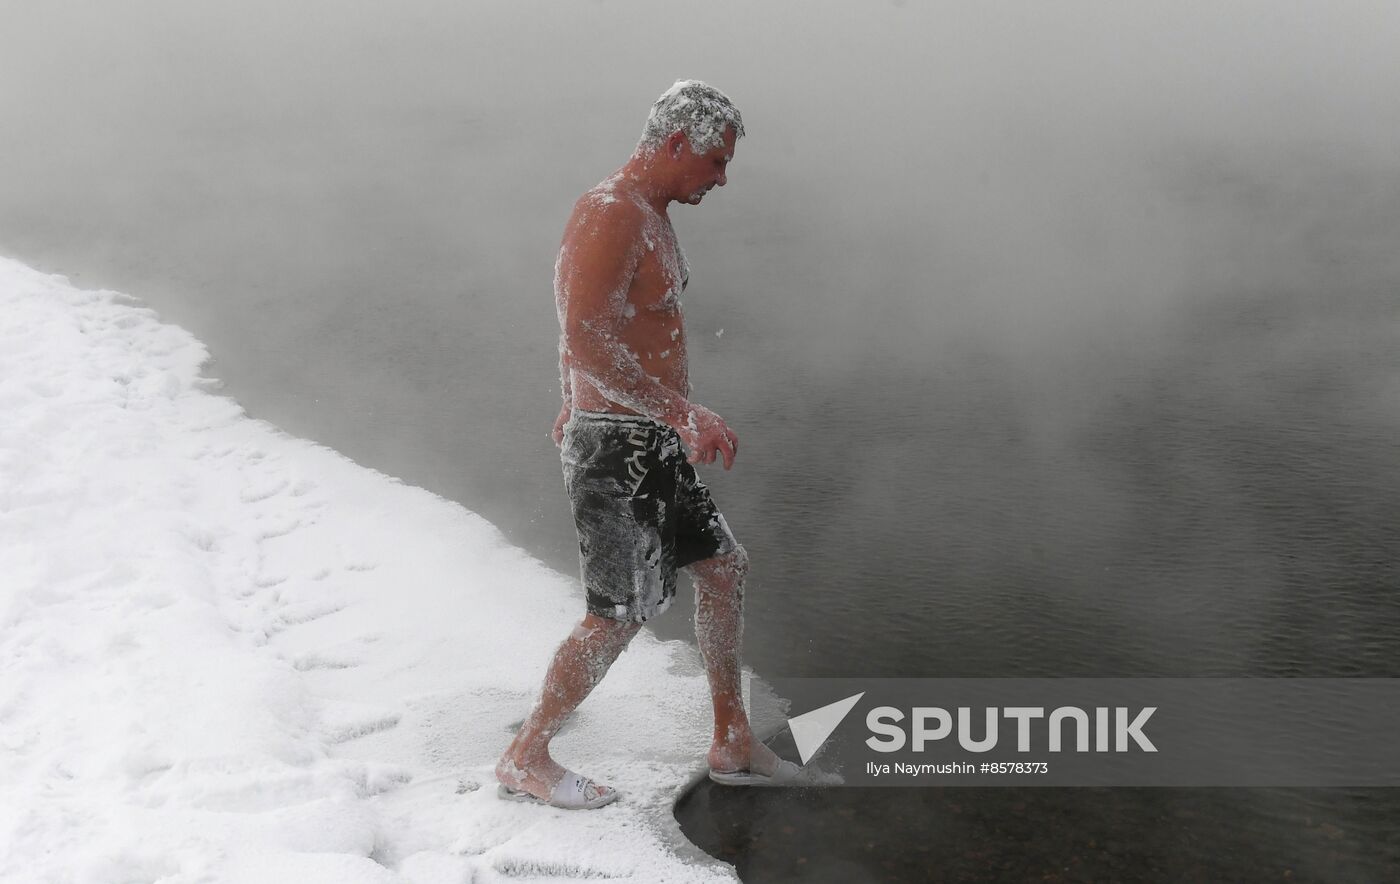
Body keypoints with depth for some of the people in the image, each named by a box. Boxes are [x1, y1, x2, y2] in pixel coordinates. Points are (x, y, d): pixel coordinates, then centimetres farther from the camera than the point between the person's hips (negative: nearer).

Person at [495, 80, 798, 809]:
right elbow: (586, 339, -30)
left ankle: (733, 745, 27)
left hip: (653, 445, 10)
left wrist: (575, 409, 33)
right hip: (616, 448, -10)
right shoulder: (609, 214, -18)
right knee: (620, 614, -3)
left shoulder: (651, 218, 14)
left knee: (723, 566, 15)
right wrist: (681, 411, -36)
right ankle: (526, 760, 14)